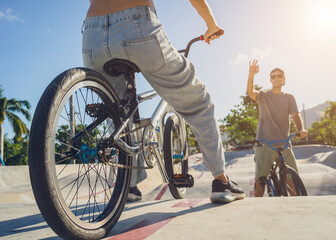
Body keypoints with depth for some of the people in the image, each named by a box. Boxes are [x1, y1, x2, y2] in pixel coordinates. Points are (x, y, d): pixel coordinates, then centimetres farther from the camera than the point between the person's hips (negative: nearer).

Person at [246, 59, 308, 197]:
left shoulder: (289, 98, 15)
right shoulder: (263, 96, 9)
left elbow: (295, 115, 3)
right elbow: (250, 93, -12)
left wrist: (301, 129, -18)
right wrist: (251, 75, -29)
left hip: (284, 143, 3)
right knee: (260, 179, -9)